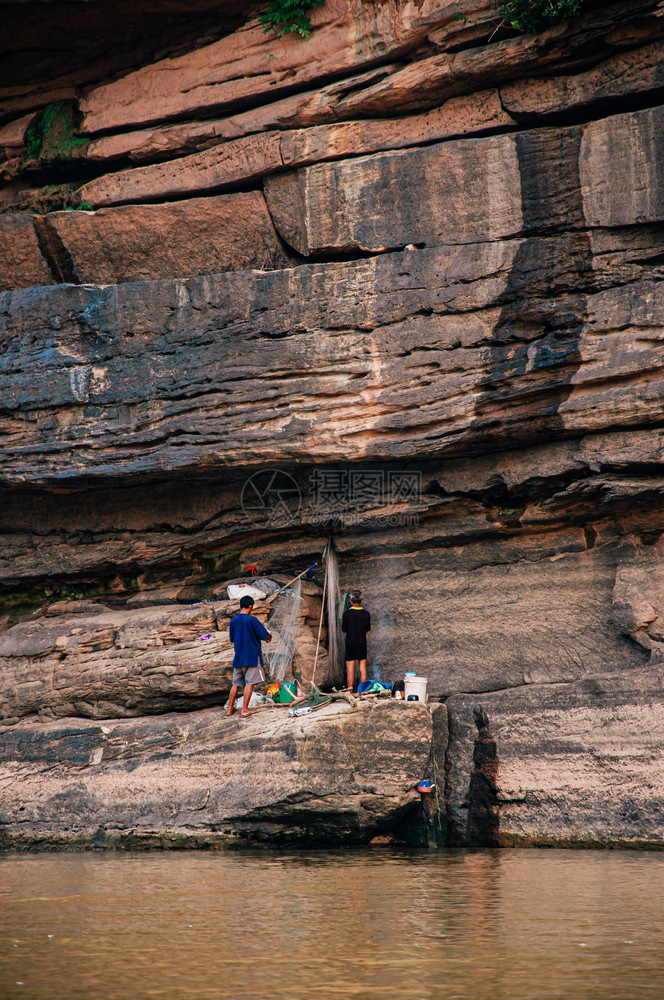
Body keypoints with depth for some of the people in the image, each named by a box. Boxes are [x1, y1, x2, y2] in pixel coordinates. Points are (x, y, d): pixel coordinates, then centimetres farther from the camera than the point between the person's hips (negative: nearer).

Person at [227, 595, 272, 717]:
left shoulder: (233, 621, 5)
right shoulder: (252, 620, -12)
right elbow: (266, 636, -12)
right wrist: (269, 638, 14)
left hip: (238, 658, 5)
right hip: (252, 657, -5)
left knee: (236, 684, 12)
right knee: (250, 683, -1)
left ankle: (230, 709, 13)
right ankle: (245, 710, -5)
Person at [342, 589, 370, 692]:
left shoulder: (347, 614, -11)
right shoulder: (366, 614, -3)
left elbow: (344, 630, -1)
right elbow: (367, 630, 6)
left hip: (350, 643, -3)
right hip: (362, 644, 3)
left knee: (350, 669, 0)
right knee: (363, 669, 8)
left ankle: (350, 692, -2)